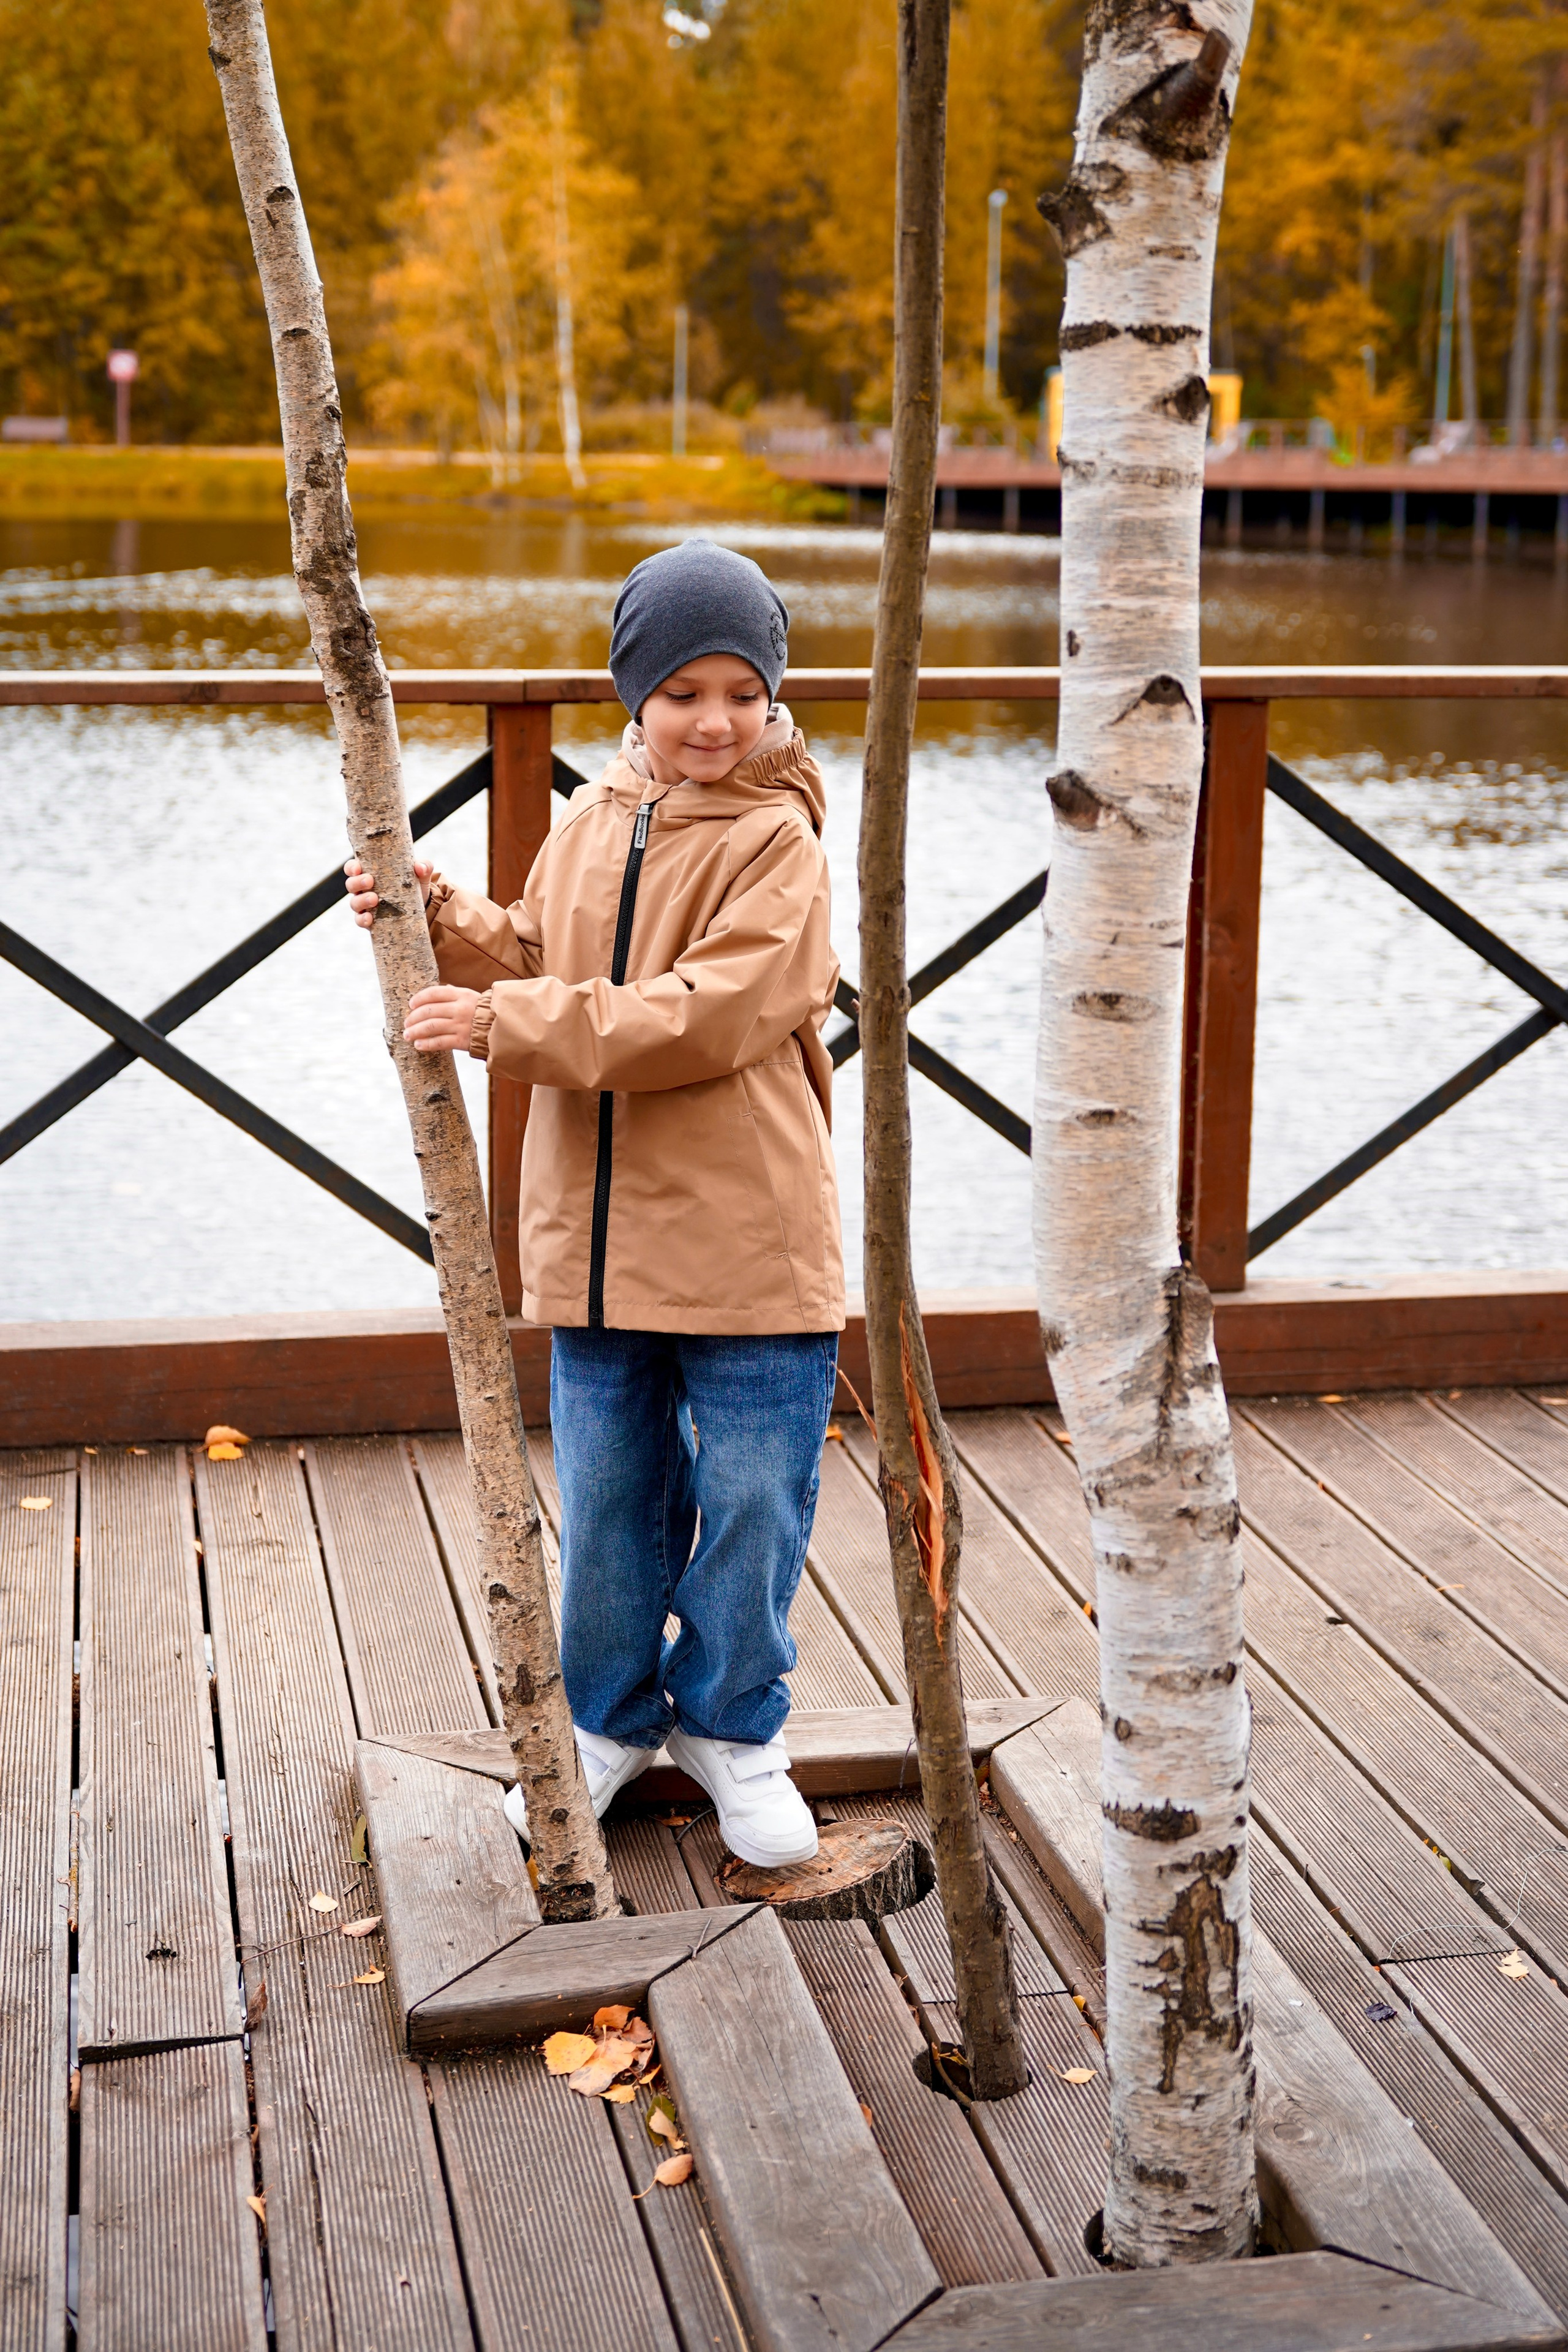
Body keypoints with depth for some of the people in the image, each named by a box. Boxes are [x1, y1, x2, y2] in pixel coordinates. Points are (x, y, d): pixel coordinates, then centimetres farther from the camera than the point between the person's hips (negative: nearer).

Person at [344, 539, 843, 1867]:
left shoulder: (776, 839, -11)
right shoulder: (591, 821, 9)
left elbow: (706, 1013, -23)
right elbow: (538, 962, 18)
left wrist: (512, 1027, -26)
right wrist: (440, 919, 0)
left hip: (749, 1245, -5)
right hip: (598, 1237, 5)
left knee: (751, 1500, 6)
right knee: (607, 1498, 15)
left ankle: (733, 1725, 27)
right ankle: (612, 1718, 33)